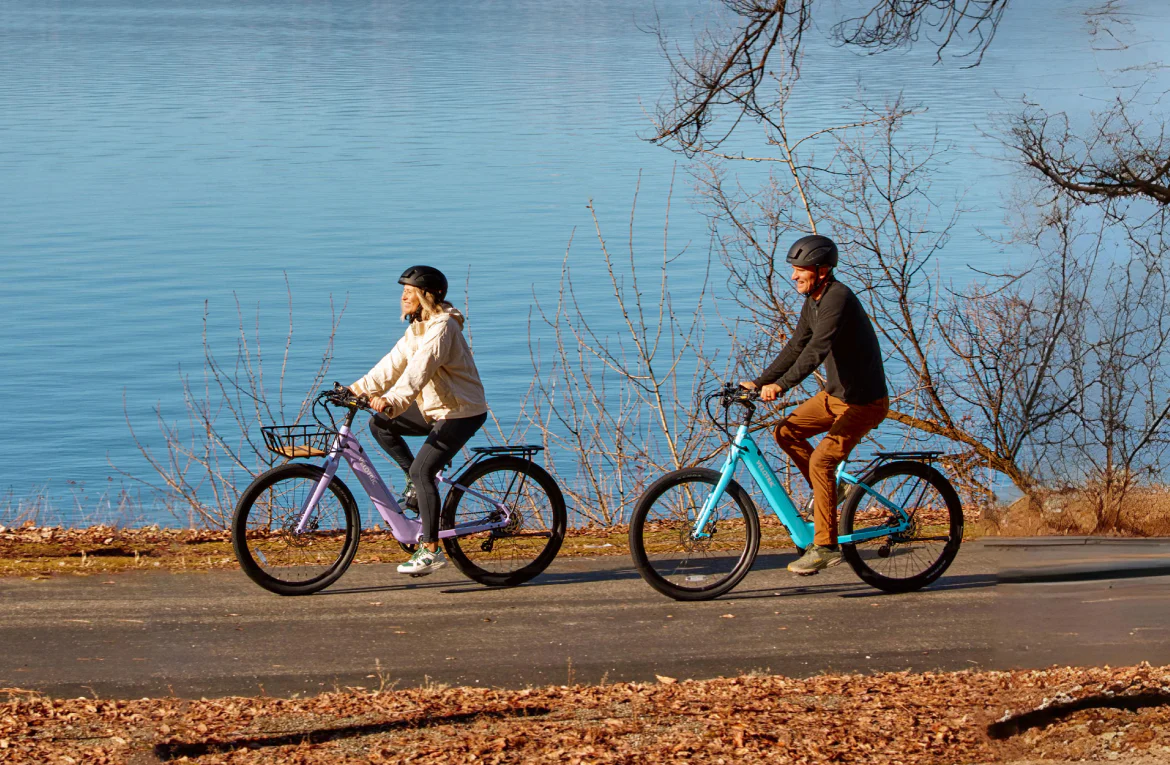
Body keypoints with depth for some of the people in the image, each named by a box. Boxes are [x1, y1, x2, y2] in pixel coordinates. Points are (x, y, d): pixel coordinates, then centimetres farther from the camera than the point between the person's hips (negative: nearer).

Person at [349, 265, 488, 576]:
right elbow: (394, 363, 7)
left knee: (422, 469, -20)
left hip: (462, 413, -10)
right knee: (379, 424, 5)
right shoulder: (418, 327, 10)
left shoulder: (442, 328, -21)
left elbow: (419, 370, -35)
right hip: (434, 407, 10)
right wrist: (359, 389, -2)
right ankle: (417, 480, 14)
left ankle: (430, 550, -17)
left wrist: (392, 400, -48)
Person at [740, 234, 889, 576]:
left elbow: (817, 349, -34)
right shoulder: (812, 303, 7)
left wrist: (780, 385, -41)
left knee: (821, 461, -18)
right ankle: (830, 493, 15)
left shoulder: (838, 298, -23)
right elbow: (795, 348, 12)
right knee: (786, 432, 3)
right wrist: (758, 383, 4)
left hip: (864, 402, -10)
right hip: (835, 394, 10)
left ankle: (825, 546, -11)